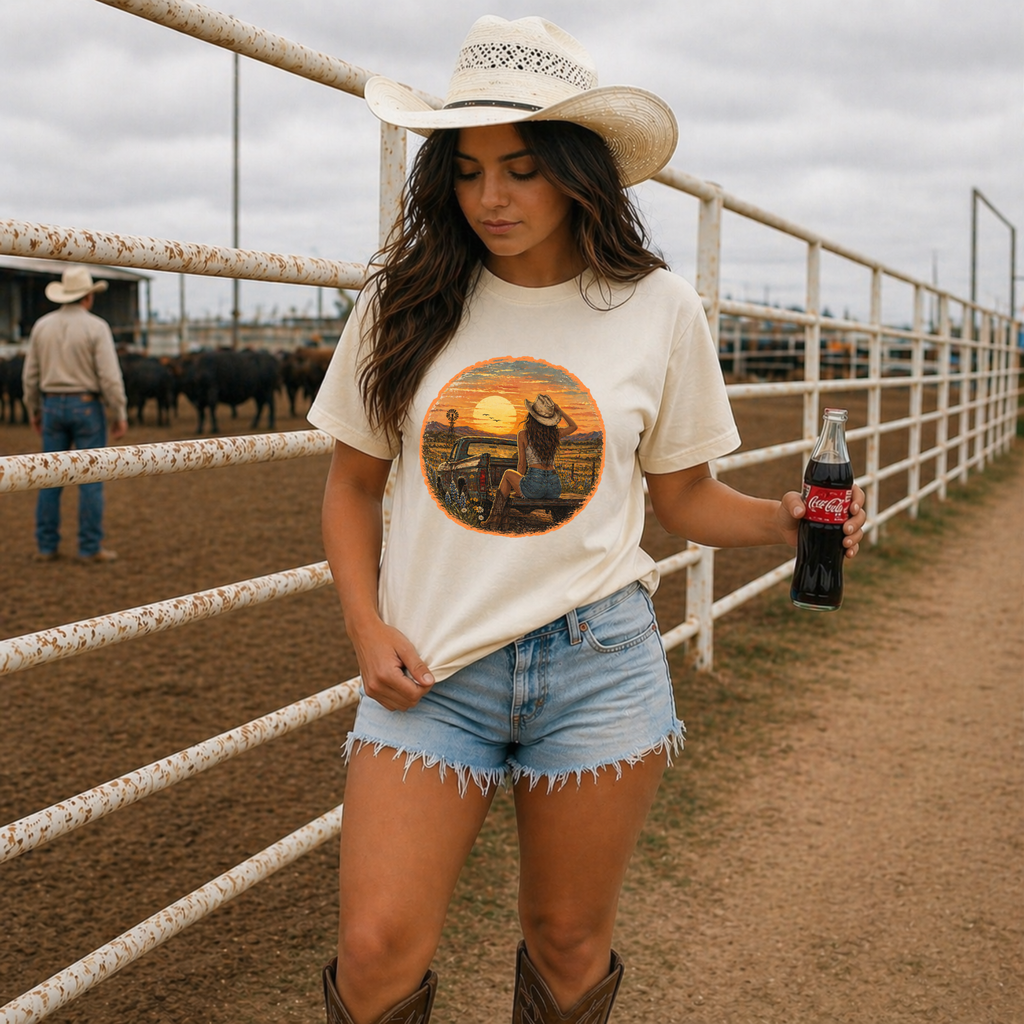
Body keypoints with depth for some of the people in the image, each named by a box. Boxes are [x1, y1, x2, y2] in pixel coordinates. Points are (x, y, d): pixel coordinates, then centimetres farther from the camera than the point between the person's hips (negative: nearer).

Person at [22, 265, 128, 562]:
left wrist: (34, 411, 19)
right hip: (87, 407, -4)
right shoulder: (96, 327, -10)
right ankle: (90, 548, 2)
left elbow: (30, 375, 8)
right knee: (91, 479, 1)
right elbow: (110, 376, -14)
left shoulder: (42, 326, 4)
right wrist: (120, 415, -7)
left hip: (52, 407, 4)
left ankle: (46, 546, 11)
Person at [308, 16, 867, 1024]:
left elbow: (683, 495, 10)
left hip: (595, 664, 0)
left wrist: (784, 519, -8)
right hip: (431, 667, 0)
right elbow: (352, 484, 11)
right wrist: (367, 628, -3)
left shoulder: (659, 309, 1)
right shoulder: (404, 302, 1)